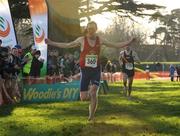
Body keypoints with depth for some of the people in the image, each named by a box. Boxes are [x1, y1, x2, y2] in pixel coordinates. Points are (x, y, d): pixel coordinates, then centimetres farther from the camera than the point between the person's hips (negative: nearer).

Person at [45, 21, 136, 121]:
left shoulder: (100, 40, 3)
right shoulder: (82, 40, -2)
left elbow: (116, 45, 10)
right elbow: (67, 45, 5)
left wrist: (129, 42, 3)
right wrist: (51, 43, 0)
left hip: (96, 70, 0)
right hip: (85, 70, 0)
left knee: (93, 92, -19)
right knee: (83, 97, -3)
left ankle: (91, 116, -3)